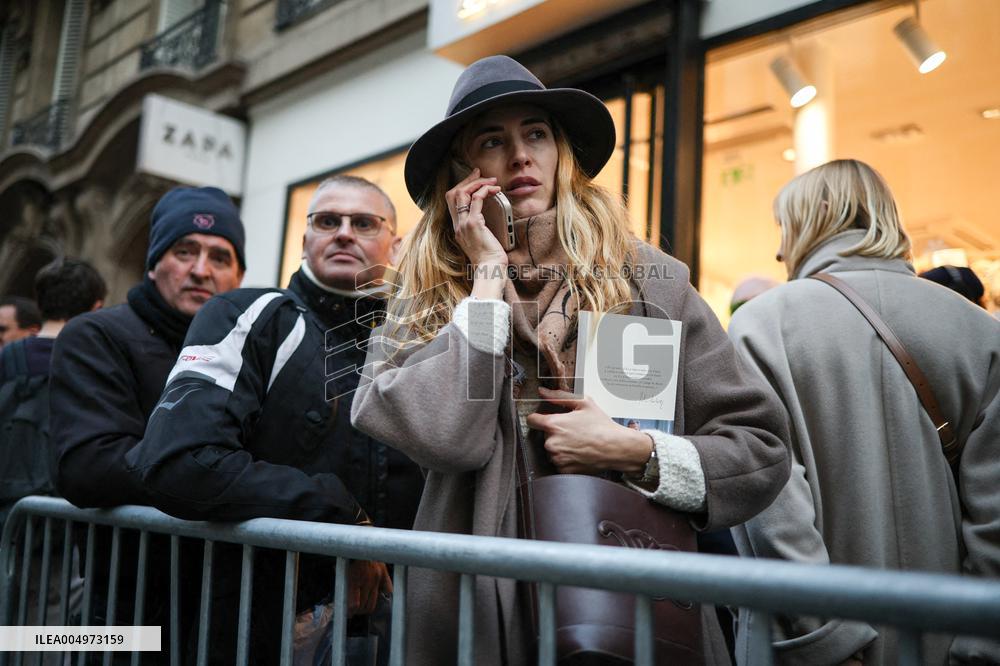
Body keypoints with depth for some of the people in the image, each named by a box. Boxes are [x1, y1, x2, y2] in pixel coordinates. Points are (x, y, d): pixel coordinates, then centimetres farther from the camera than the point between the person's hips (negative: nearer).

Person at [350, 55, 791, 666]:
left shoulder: (648, 280, -2)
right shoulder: (423, 308, -1)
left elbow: (763, 449, -1)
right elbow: (446, 439, -20)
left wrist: (637, 451, -16)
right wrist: (489, 272, -14)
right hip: (482, 616, 0)